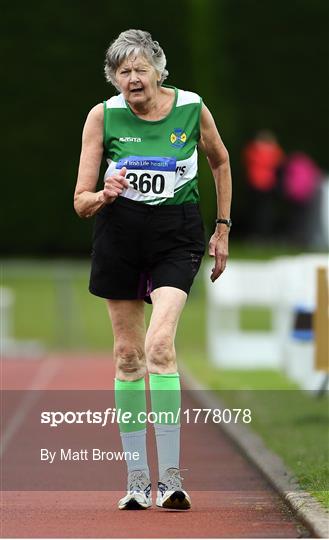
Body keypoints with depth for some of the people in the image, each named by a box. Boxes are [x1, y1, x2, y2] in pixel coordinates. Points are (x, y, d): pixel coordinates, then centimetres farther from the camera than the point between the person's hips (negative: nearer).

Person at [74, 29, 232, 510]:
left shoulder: (192, 109, -5)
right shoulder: (102, 116, -6)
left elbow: (220, 162, 16)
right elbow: (81, 202, -5)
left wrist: (223, 228, 15)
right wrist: (105, 195, -27)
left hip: (177, 235, -2)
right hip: (119, 235, 2)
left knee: (159, 345, -20)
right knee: (128, 355, 5)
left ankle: (171, 476, -19)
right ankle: (137, 479, 15)